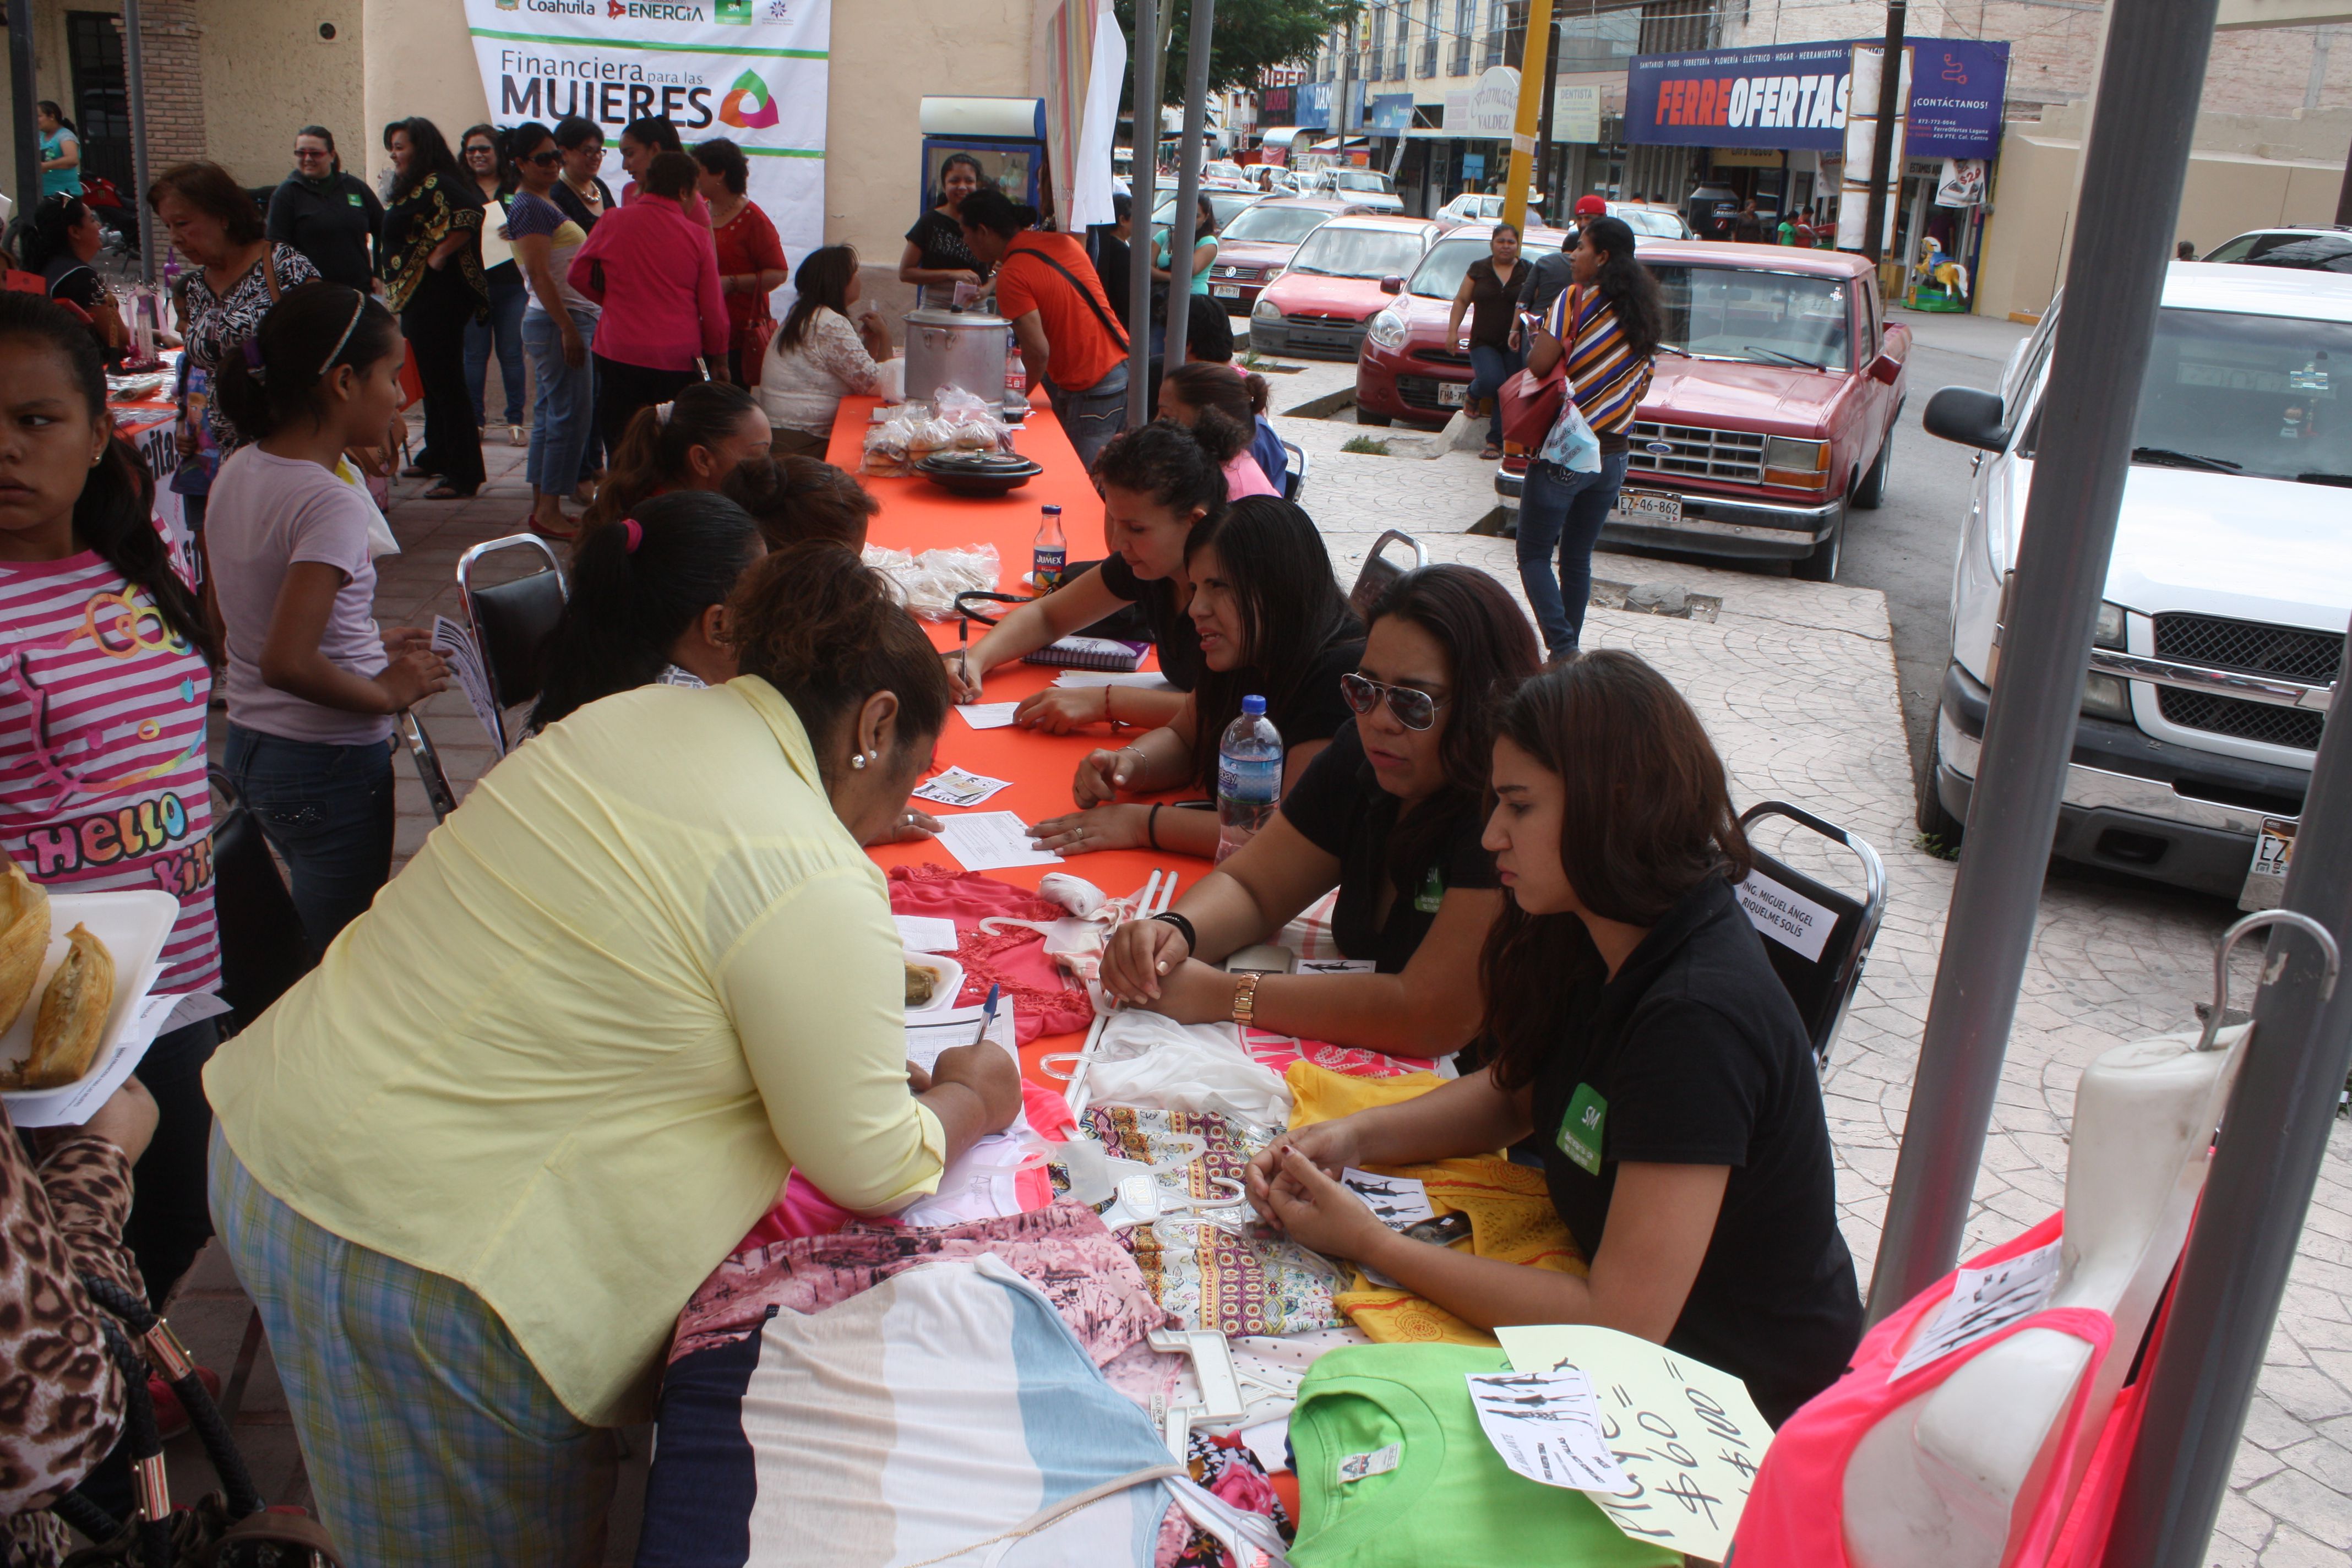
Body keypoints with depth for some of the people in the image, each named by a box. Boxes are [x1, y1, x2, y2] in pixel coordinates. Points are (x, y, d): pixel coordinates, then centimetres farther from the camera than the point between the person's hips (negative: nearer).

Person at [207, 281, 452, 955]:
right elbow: (286, 664, -31)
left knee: (316, 935, 23)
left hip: (247, 746, 9)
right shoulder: (333, 504, -23)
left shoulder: (238, 471, 4)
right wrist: (388, 691, -16)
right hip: (328, 766, -9)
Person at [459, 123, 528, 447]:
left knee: (511, 353, 1)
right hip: (471, 284, 0)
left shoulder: (517, 188, 9)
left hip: (512, 284, 0)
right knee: (475, 354, 3)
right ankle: (474, 420, 9)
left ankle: (515, 420, 8)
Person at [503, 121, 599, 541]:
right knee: (570, 414, -10)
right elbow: (539, 275, -18)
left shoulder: (547, 201, 18)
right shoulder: (529, 206, -12)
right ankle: (549, 510, -6)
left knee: (550, 413, 11)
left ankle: (541, 507, 16)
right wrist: (569, 329, -22)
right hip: (557, 320, -10)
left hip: (572, 317, 10)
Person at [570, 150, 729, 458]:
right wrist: (718, 358, 13)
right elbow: (713, 308, 0)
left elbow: (577, 273, 11)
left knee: (620, 449, 9)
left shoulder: (613, 221, -2)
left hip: (620, 354, 1)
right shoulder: (697, 235, -4)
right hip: (680, 359, -1)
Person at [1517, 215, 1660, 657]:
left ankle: (1562, 647, -13)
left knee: (1535, 555, 1)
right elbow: (1640, 387, 14)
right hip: (1612, 455, 6)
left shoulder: (1577, 300, -11)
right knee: (1578, 559, 16)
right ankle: (1568, 651, 20)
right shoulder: (1644, 315, 9)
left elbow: (1538, 364, -21)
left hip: (1563, 451, -6)